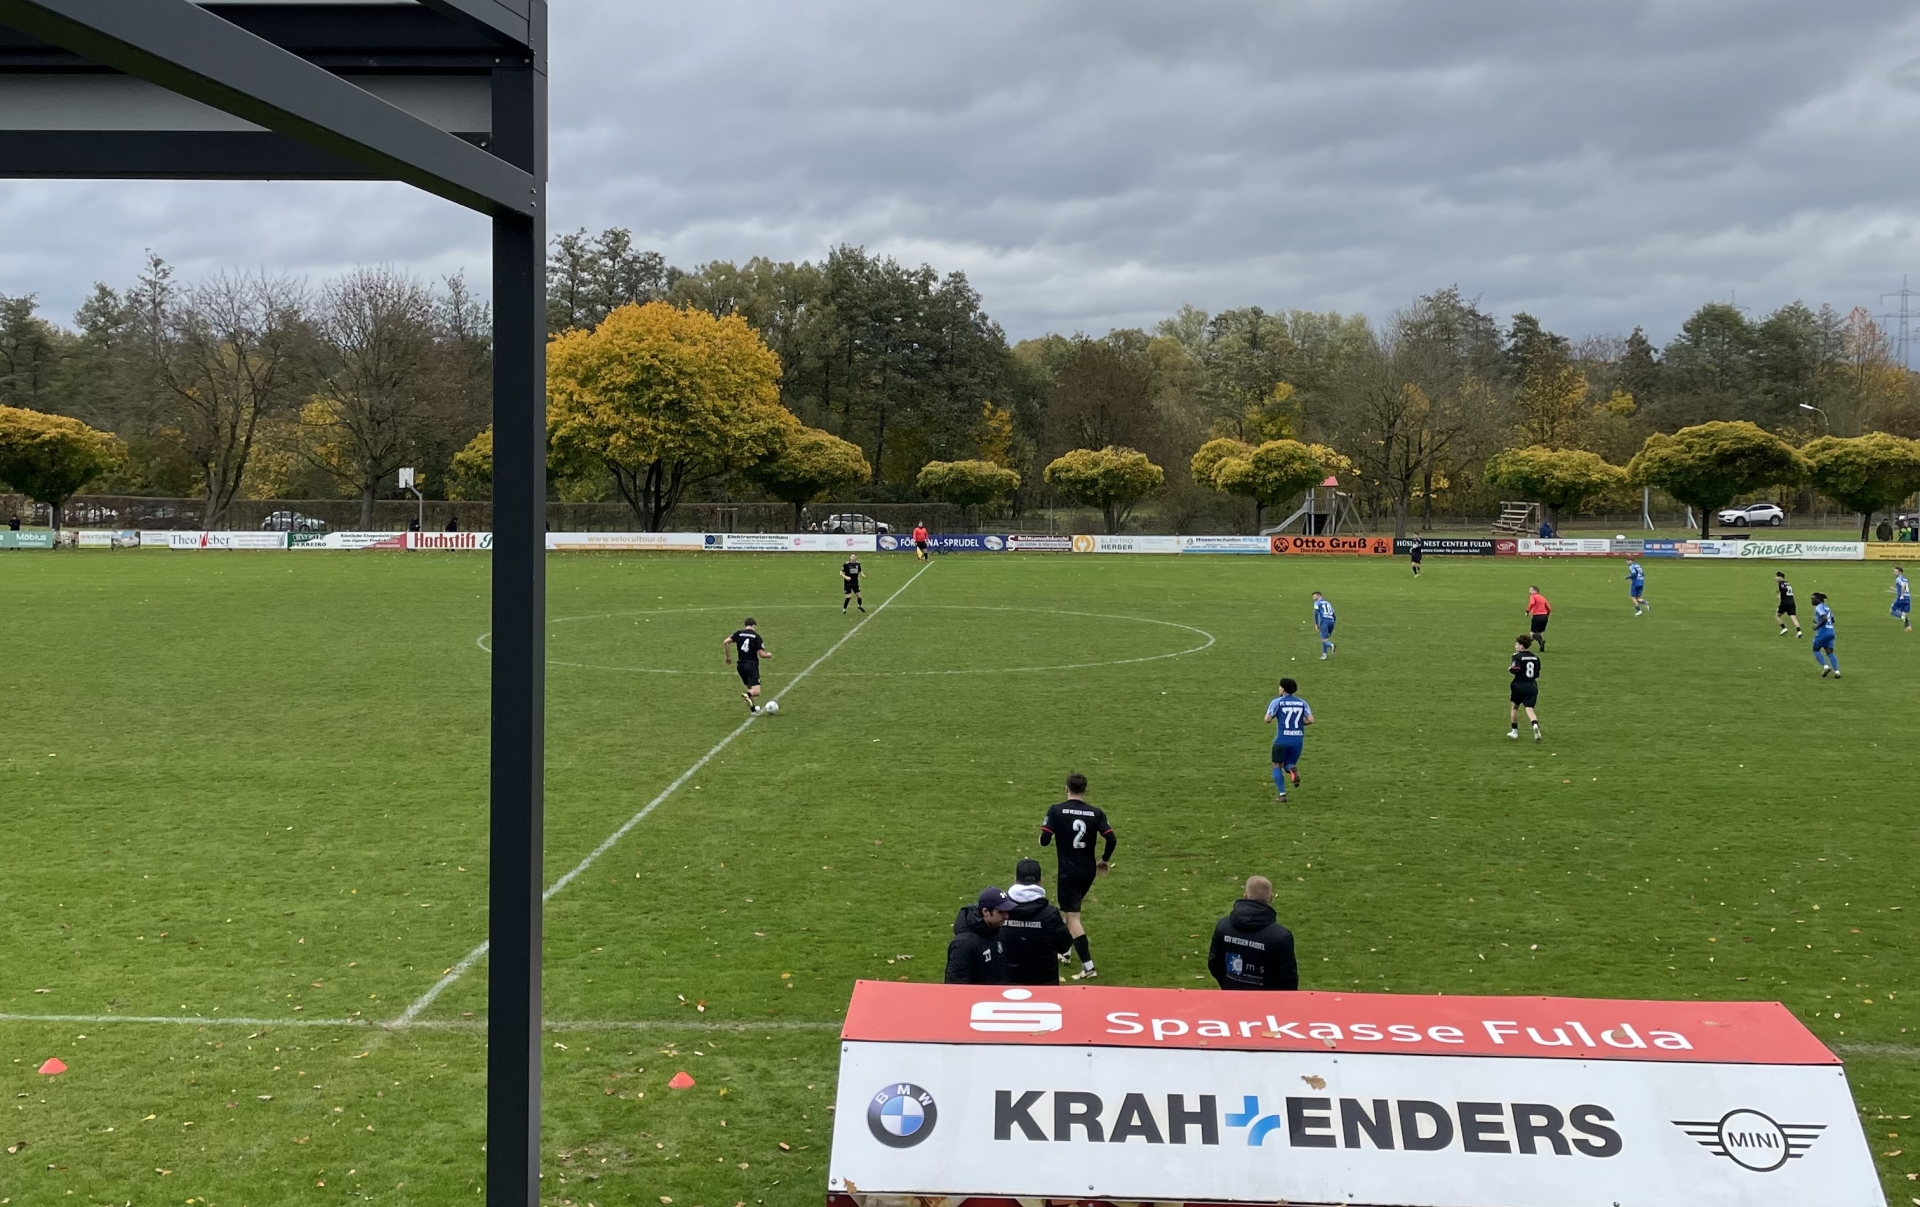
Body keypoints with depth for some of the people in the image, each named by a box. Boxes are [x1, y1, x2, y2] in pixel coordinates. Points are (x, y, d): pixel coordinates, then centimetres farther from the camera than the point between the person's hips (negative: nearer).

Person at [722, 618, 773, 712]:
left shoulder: (738, 634, 5)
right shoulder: (757, 637, -3)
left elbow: (725, 642, -6)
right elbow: (761, 654, -8)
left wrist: (728, 657, 6)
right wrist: (769, 654, 14)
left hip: (741, 665, 5)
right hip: (752, 665, -5)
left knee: (750, 687, 25)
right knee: (756, 691, -12)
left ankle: (753, 708, 30)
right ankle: (747, 695, -44)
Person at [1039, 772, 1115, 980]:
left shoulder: (1056, 811, -10)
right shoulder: (1095, 813, -1)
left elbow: (1045, 840, -14)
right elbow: (1111, 840, -7)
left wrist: (1048, 837, 10)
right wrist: (1105, 860, 12)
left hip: (1068, 872, -5)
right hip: (1088, 872, 5)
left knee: (1072, 918, -3)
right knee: (1070, 909, 28)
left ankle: (1088, 967, -11)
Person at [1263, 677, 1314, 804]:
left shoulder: (1277, 701, -2)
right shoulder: (1302, 702, 9)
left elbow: (1267, 719, -8)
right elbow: (1310, 720, 0)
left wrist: (1274, 717, 14)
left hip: (1282, 740, -4)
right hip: (1298, 740, 4)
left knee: (1277, 766, 13)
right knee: (1288, 766, 20)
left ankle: (1282, 795, -1)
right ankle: (1293, 770, -19)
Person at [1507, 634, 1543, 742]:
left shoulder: (1517, 657, -9)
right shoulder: (1535, 657, 10)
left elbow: (1515, 670, -22)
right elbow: (1537, 674, 14)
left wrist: (1510, 669, -1)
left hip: (1519, 686, -3)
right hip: (1532, 686, 3)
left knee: (1514, 707, 18)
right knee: (1530, 709, -4)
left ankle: (1514, 731, 25)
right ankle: (1535, 725, -35)